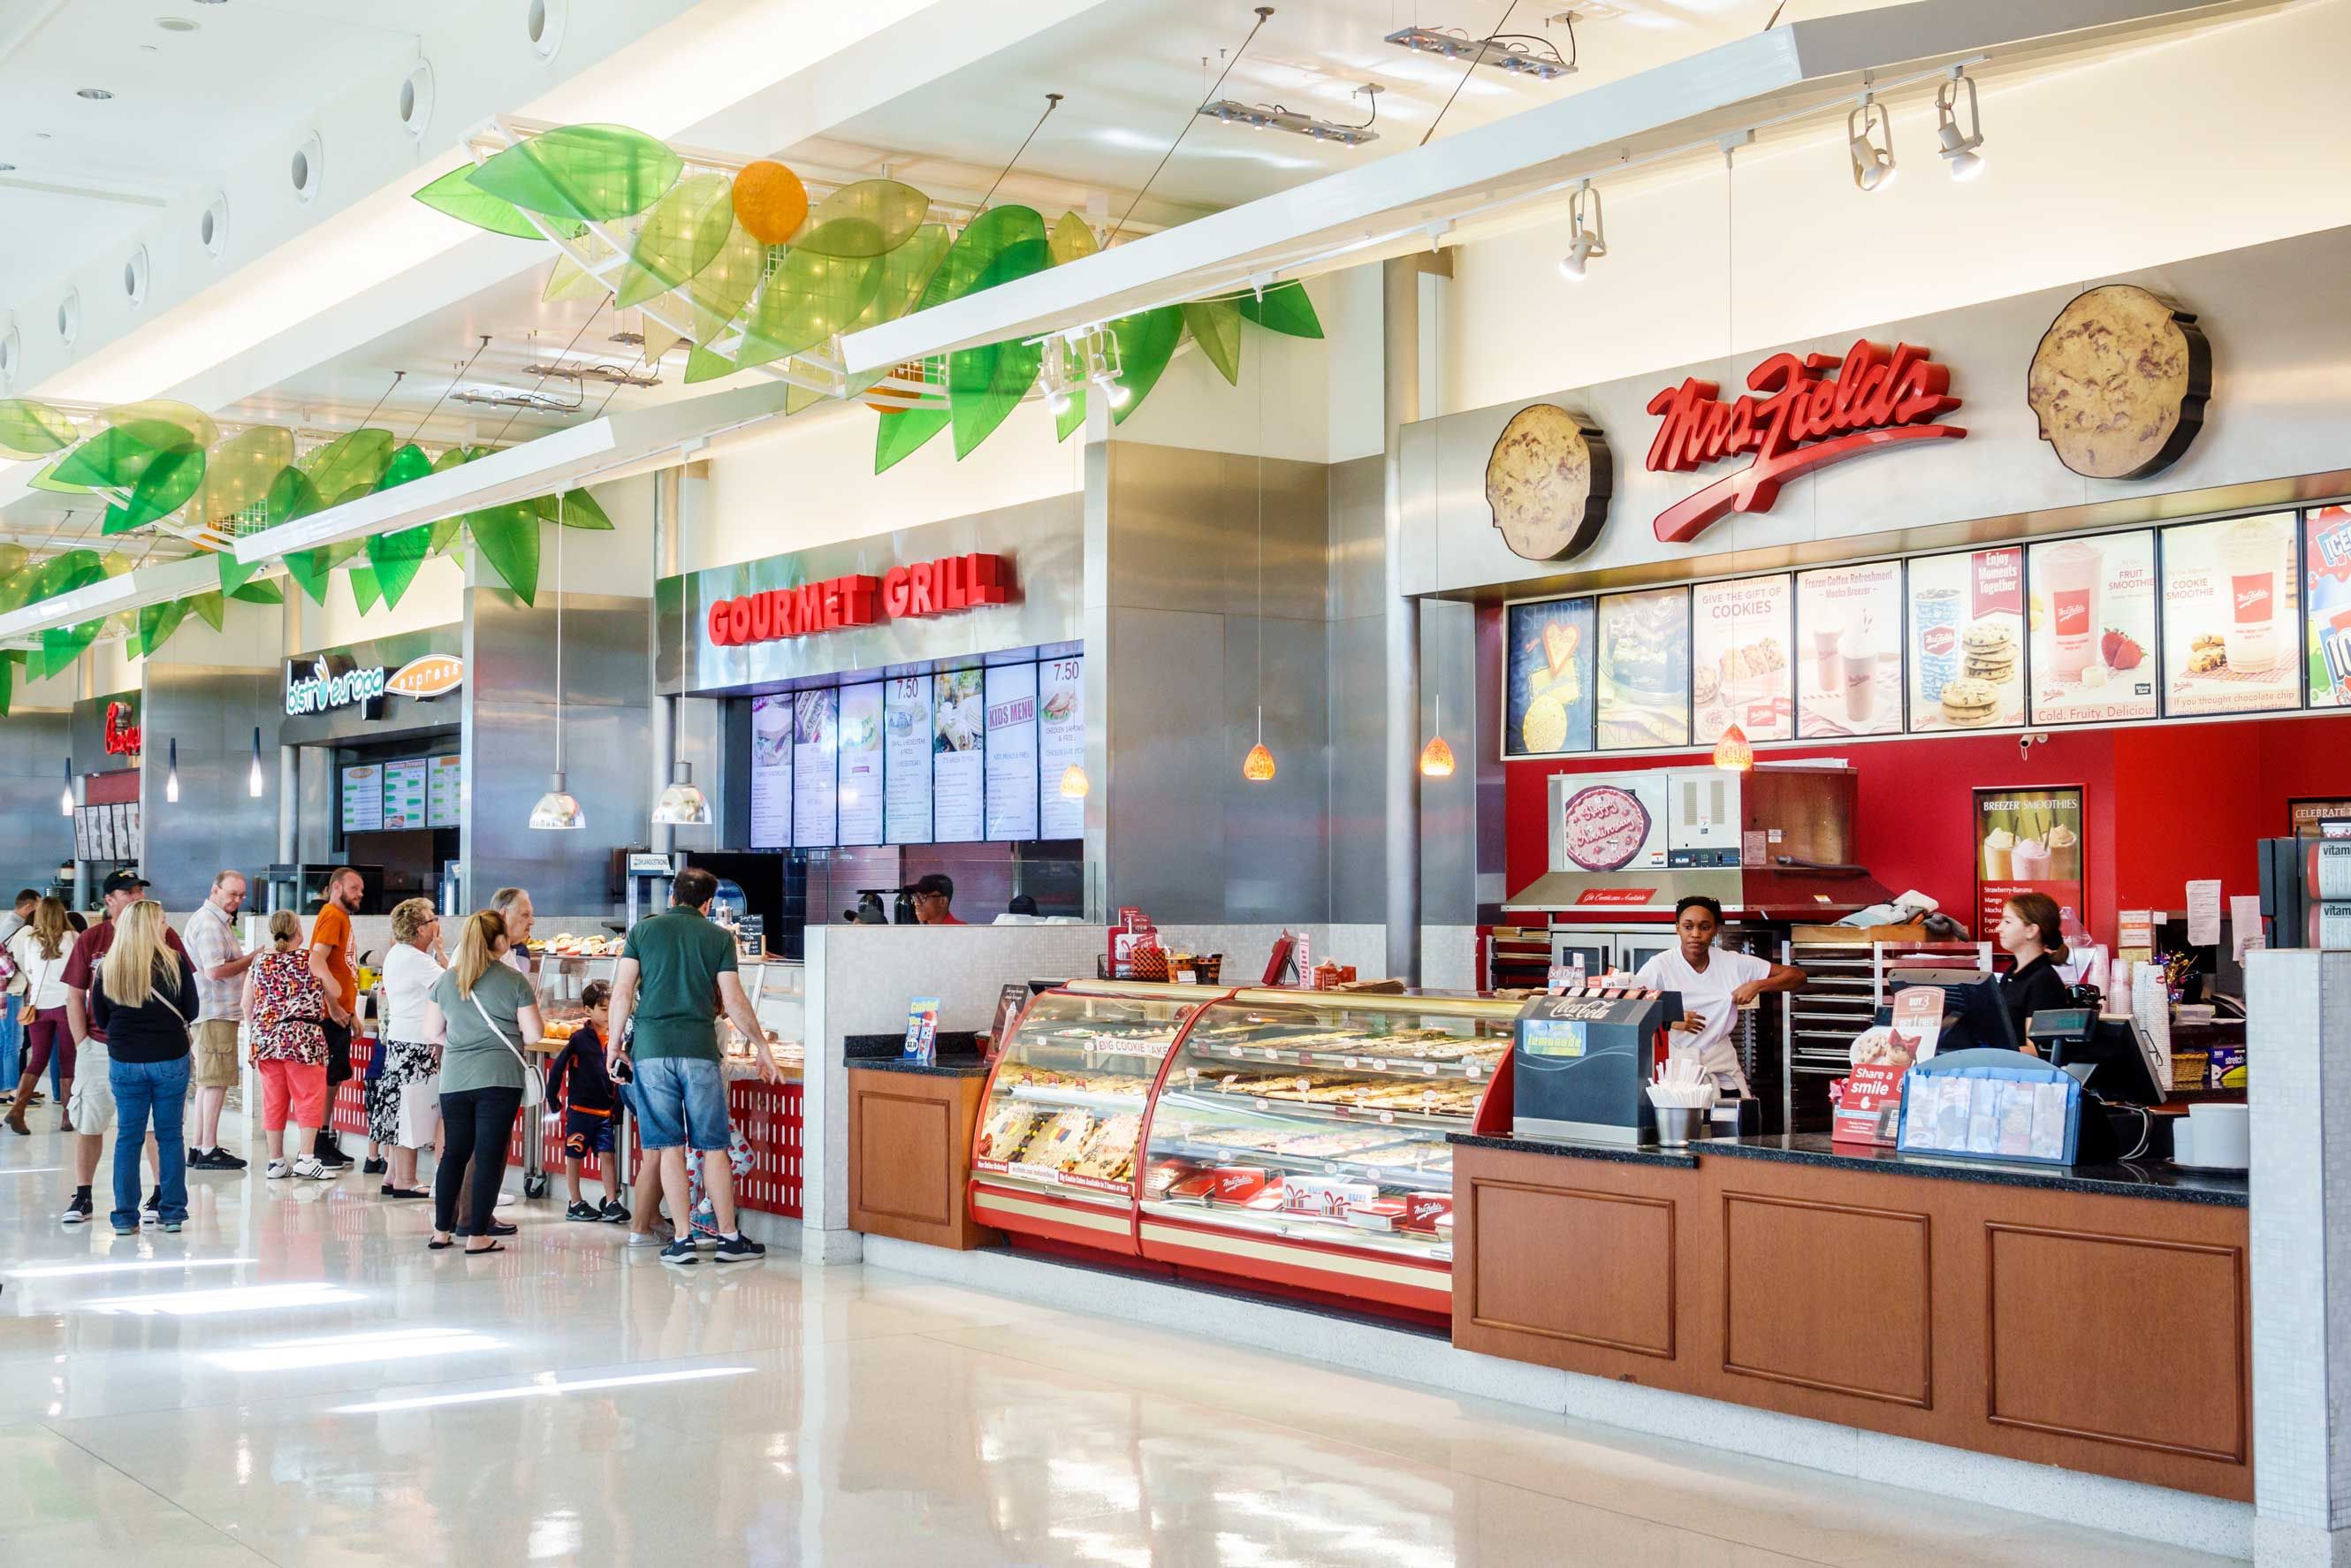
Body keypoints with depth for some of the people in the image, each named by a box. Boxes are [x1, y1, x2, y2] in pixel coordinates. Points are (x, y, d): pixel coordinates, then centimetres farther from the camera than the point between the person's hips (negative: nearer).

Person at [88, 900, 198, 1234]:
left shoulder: (107, 969, -3)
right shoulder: (175, 962, -9)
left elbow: (100, 1019, 4)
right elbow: (190, 1012, 0)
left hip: (124, 1062, 1)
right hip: (170, 1060, -1)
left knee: (128, 1138, 9)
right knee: (170, 1136, 9)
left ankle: (125, 1217, 9)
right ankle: (172, 1213, 11)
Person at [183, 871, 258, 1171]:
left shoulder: (217, 921, 20)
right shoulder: (209, 924, -13)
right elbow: (215, 971, -21)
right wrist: (251, 959, -12)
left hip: (219, 1011, 11)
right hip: (216, 1013, -11)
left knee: (207, 1082, 14)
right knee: (216, 1081, -9)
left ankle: (199, 1148, 19)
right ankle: (208, 1151, -8)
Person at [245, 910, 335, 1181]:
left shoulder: (260, 962, 7)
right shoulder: (310, 960, -3)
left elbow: (247, 1004, 9)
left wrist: (254, 1033, 21)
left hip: (266, 1038, 4)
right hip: (303, 1036, -4)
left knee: (273, 1100, 10)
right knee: (309, 1097, 1)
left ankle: (276, 1161, 13)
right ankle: (306, 1159, -5)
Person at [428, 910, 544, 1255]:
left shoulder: (446, 980, 6)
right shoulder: (514, 981, -6)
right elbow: (534, 1033, -6)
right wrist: (532, 1008, 14)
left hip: (454, 1079, 4)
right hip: (499, 1078, -4)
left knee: (454, 1152, 14)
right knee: (489, 1155, 0)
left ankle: (441, 1231, 18)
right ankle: (478, 1235, 1)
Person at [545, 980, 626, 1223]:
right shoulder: (579, 1038, -10)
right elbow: (557, 1068, -7)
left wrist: (617, 1104, 7)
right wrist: (553, 1102, -5)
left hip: (604, 1111, 4)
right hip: (580, 1109, -4)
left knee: (608, 1155, 0)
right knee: (575, 1156, 6)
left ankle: (611, 1203, 0)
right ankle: (576, 1204, 14)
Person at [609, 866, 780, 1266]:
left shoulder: (644, 930, 8)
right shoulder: (718, 937, 6)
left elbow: (622, 992, 2)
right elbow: (733, 1001, 4)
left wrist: (615, 1043, 11)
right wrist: (762, 1047, 14)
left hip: (651, 1048, 1)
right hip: (699, 1048, -1)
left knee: (668, 1147, 3)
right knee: (713, 1147, 4)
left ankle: (684, 1239, 1)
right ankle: (728, 1237, 6)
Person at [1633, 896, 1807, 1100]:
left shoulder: (1733, 963, 4)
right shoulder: (1660, 966, -5)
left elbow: (1797, 976, 8)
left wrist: (1757, 985, -9)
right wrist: (1668, 1021, -25)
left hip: (1723, 1073, 3)